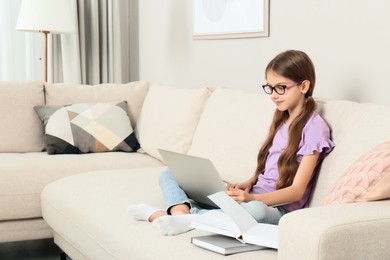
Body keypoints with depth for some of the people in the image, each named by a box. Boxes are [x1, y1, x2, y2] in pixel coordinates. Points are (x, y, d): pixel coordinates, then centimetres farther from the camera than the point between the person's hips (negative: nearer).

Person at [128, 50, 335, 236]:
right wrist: (248, 184, -5)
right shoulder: (280, 120, 16)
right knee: (170, 174, 3)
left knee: (255, 211, -45)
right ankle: (182, 211, -31)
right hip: (252, 197, 8)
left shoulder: (314, 127, -9)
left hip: (275, 208, -8)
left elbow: (296, 191, -14)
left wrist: (251, 197, -28)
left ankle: (159, 214, -36)